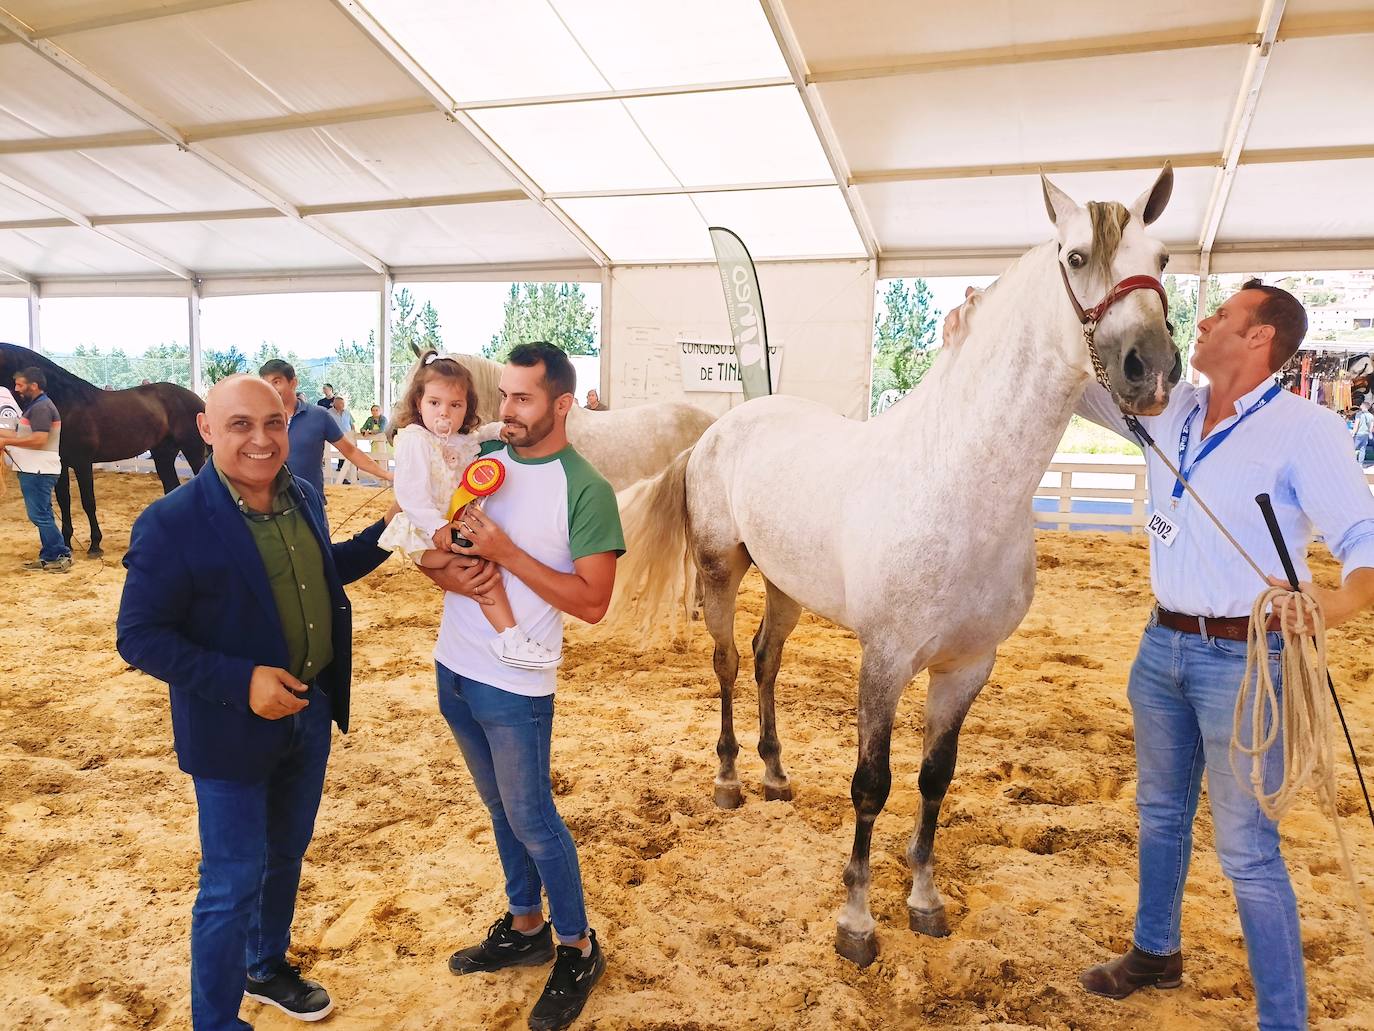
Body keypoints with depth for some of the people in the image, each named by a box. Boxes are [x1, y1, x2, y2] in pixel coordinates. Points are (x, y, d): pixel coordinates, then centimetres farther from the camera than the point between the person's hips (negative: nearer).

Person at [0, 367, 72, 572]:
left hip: (37, 471, -11)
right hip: (33, 470, 11)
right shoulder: (36, 406, 17)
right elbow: (24, 434, 19)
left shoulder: (41, 407, -16)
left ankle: (61, 555, -3)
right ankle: (48, 557, 18)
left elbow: (39, 439, -25)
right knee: (42, 515, 13)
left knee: (39, 515, -7)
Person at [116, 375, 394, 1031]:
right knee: (233, 884, 6)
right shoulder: (171, 524, -20)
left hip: (310, 714, 7)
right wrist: (240, 681, -28)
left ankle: (268, 967, 49)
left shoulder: (303, 497, -1)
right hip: (233, 728, -6)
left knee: (285, 857, 24)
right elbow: (138, 637, -19)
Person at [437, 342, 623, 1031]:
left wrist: (506, 553, -25)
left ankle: (577, 950, 27)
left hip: (514, 686, -6)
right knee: (501, 810, 20)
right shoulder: (482, 459, 2)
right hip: (453, 666, 6)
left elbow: (592, 602, -19)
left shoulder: (585, 490, -16)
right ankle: (524, 928, 40)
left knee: (531, 820, 7)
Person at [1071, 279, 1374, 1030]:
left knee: (1247, 852, 0)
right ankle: (1156, 952, 42)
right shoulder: (1168, 411, 4)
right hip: (1163, 644, 7)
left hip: (1242, 657, -6)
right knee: (1160, 812, 21)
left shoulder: (1304, 429, -14)